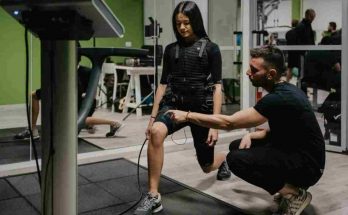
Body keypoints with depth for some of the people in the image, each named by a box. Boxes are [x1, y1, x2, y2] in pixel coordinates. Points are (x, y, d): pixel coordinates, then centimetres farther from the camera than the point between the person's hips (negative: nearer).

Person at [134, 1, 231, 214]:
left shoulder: (211, 48, -2)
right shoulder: (171, 49, 8)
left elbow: (217, 86, -7)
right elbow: (163, 84, 10)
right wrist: (153, 116, 5)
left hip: (202, 106, -2)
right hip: (175, 103, 2)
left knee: (207, 166, 11)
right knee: (156, 132, -34)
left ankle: (223, 159, 53)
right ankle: (153, 197, -24)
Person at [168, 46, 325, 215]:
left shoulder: (280, 98, -26)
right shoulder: (282, 91, 4)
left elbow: (228, 123, -25)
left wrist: (187, 116, -18)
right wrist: (251, 136, -2)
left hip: (307, 163, -10)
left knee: (236, 159, -22)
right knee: (237, 147, 10)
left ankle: (295, 194, -7)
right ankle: (290, 184, 11)